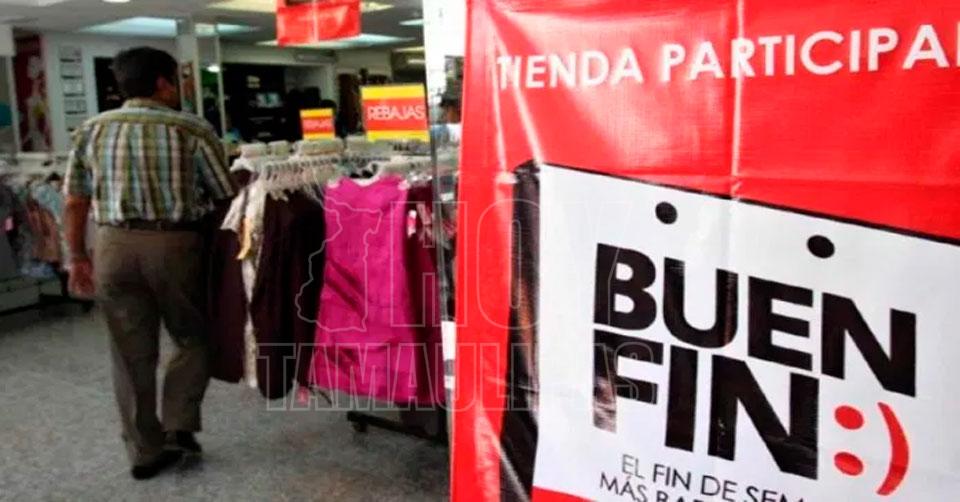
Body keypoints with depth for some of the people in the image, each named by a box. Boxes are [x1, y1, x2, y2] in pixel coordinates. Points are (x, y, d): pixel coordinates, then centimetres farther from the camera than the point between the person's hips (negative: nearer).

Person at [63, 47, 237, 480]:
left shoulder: (90, 130, 8)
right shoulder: (193, 130, -3)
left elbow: (75, 203, 9)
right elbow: (226, 197, -1)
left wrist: (78, 258, 18)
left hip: (114, 247, 4)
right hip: (175, 245, -3)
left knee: (131, 354, 12)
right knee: (194, 339, 18)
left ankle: (145, 451, 21)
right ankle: (178, 426, 9)